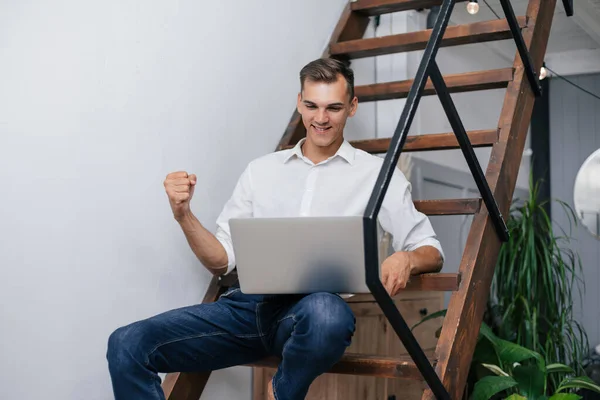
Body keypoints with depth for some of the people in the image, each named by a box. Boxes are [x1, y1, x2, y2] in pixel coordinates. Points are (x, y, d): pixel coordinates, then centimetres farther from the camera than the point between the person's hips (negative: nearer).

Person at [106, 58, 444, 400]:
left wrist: (406, 259, -16)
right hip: (246, 304, 3)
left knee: (326, 315, -41)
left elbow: (432, 253, 8)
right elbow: (222, 260, 18)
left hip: (312, 306, -2)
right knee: (127, 344, -19)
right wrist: (184, 215, 0)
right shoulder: (262, 170, 20)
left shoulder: (376, 173, 11)